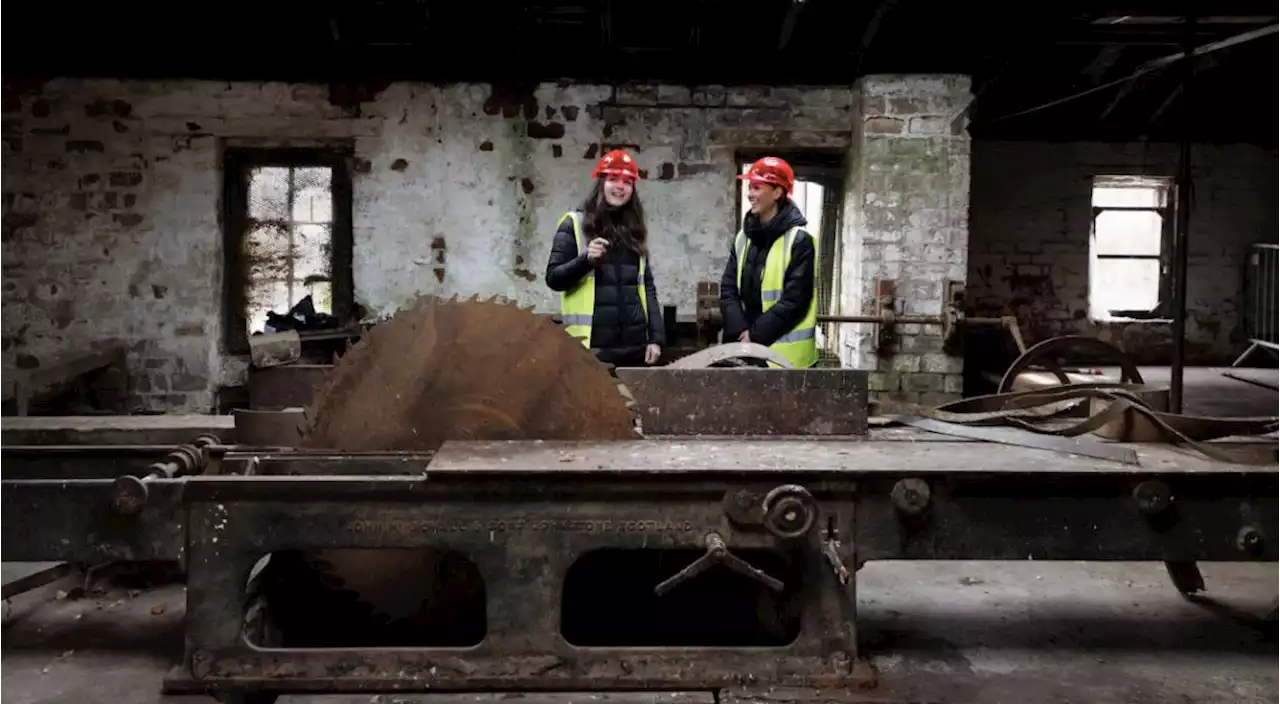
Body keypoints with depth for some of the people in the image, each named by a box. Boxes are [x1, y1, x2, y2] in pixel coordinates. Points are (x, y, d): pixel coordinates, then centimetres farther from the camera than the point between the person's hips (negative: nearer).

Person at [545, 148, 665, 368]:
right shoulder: (575, 224, 2)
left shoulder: (635, 229, 15)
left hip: (634, 344, 4)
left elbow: (647, 287, 15)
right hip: (592, 344, -4)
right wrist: (586, 260, -20)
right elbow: (553, 279, -2)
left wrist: (657, 337, 5)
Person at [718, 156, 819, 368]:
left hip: (784, 352, -6)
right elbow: (728, 290, 7)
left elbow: (794, 300, -15)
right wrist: (740, 331, -8)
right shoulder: (743, 238, 11)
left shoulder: (799, 240, -9)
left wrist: (756, 335, -15)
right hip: (745, 347, 6)